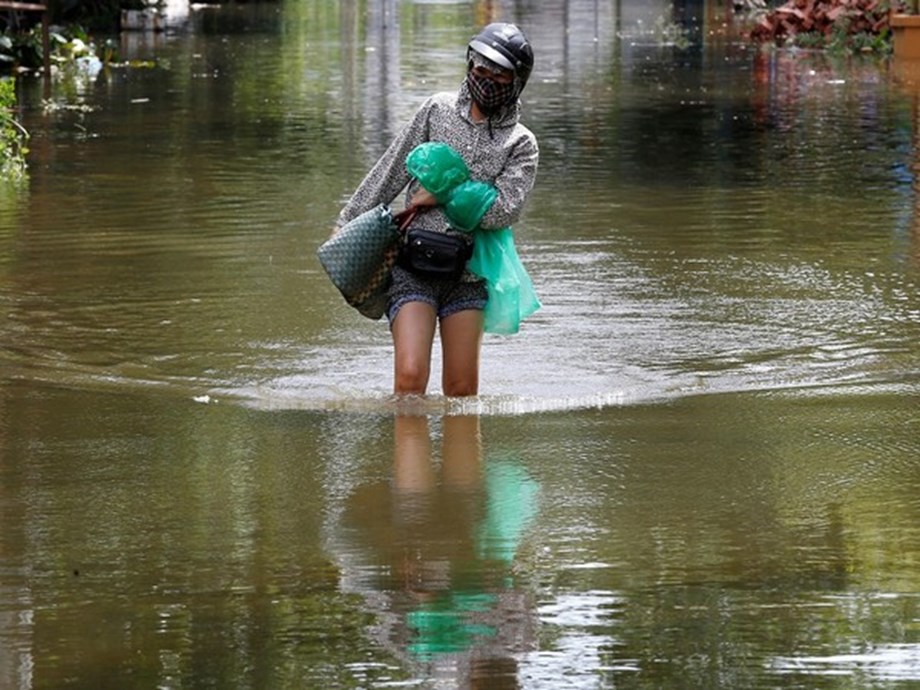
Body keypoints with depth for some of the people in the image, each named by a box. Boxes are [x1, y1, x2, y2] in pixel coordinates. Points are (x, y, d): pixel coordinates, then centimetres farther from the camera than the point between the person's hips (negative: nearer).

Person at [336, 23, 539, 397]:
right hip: (412, 265, -1)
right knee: (410, 377, -16)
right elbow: (391, 170, 12)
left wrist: (442, 195, -10)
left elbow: (503, 210, -11)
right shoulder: (437, 110, 7)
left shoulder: (521, 145, 4)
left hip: (466, 275, 1)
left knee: (462, 390, 2)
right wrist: (350, 224, 13)